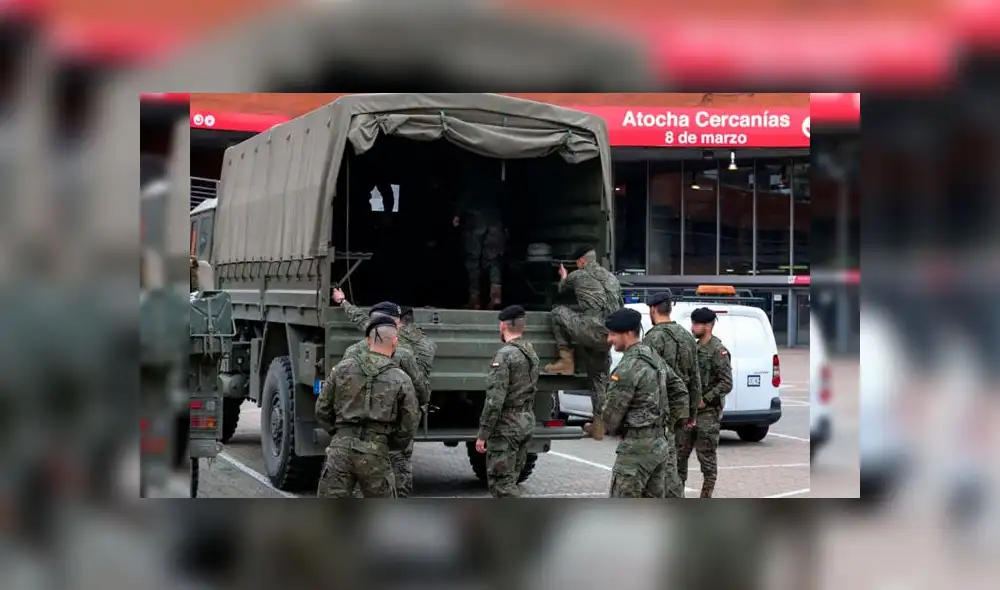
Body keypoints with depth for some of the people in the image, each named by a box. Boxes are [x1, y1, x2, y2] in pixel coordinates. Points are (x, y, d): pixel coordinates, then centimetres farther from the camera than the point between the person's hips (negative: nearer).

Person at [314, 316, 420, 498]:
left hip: (340, 449, 1)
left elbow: (322, 410, 10)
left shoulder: (343, 368, 5)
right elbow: (408, 427, 3)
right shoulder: (401, 380, 0)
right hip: (376, 454, -1)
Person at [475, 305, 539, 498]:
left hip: (506, 426, -9)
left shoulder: (505, 354, -17)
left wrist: (483, 434, -18)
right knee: (509, 480, 18)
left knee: (501, 481, -5)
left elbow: (495, 399, -21)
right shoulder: (531, 353, 11)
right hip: (527, 423, 9)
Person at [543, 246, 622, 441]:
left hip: (590, 330, -6)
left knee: (558, 312, 17)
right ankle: (599, 426, 16)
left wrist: (563, 276, 49)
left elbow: (562, 289, 27)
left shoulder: (578, 275, 6)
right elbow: (620, 308, 29)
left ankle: (567, 360, 11)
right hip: (607, 336, 6)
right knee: (599, 378, 17)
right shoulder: (612, 279, 23)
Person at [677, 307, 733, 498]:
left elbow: (727, 383, -17)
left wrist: (705, 400, -17)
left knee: (707, 457, 0)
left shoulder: (717, 350, -12)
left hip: (707, 412, -8)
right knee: (679, 453, 10)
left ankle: (706, 497, 6)